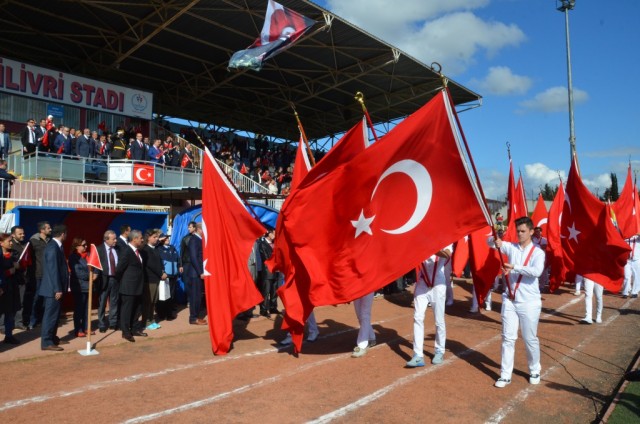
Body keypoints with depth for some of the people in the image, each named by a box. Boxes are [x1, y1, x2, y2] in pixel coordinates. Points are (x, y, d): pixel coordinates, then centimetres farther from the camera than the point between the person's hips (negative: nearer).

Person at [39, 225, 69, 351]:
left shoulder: (55, 246, 13)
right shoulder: (53, 247, -18)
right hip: (53, 288, -10)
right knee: (50, 315, -4)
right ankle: (46, 342, 3)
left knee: (54, 314, 18)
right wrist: (57, 289, -22)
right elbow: (53, 270, -23)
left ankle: (52, 338, 29)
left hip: (56, 288, 10)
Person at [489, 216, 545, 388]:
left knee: (530, 339, 11)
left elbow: (537, 271, -23)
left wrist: (514, 267, -28)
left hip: (529, 303, -2)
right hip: (509, 300, 3)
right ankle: (505, 375, 12)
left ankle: (535, 371, 32)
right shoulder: (511, 247, 5)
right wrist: (496, 241, -21)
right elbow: (489, 241, 1)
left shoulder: (538, 252, -5)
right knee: (508, 338, 5)